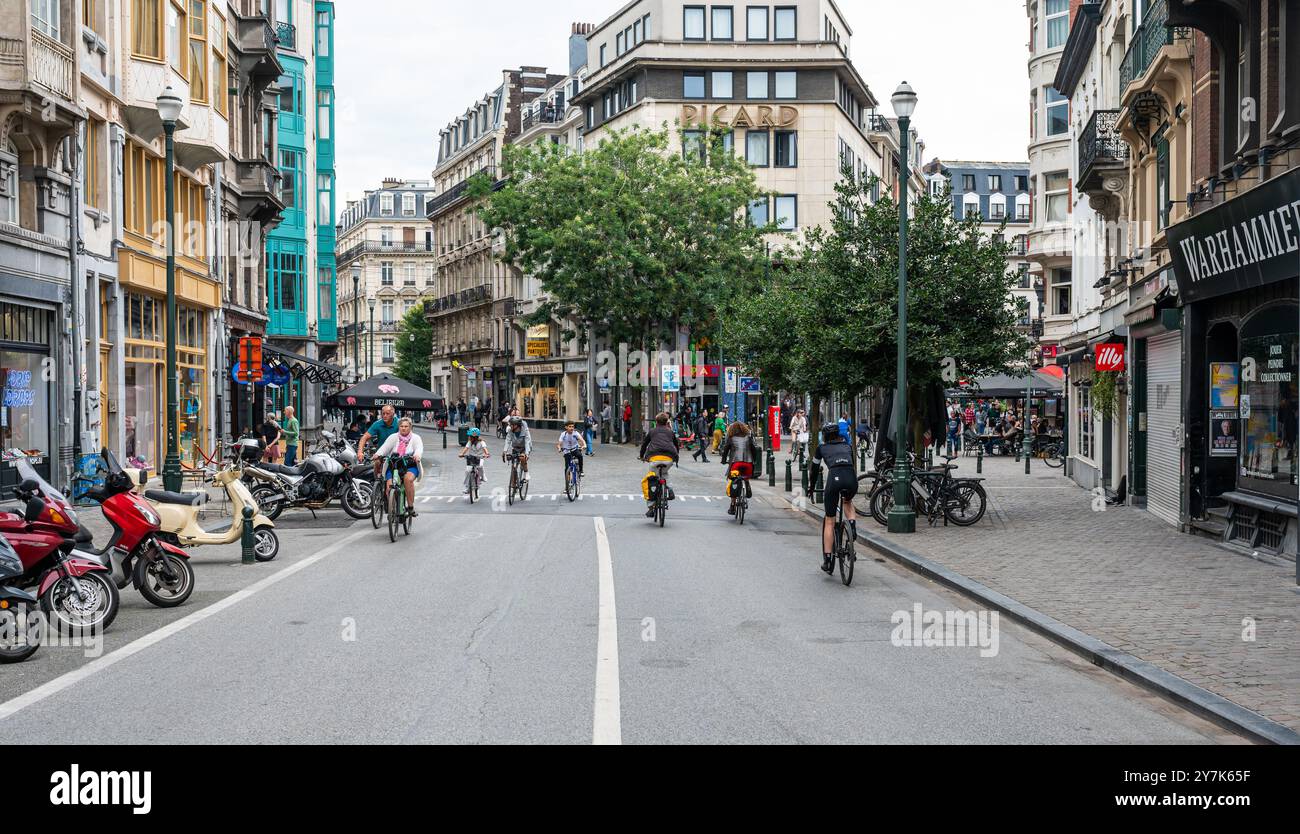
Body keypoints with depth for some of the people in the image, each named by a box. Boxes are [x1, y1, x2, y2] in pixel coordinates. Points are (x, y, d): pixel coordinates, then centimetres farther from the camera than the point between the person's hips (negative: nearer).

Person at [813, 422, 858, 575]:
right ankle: (852, 525, 8)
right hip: (851, 479, 2)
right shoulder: (847, 446, 29)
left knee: (829, 521, 9)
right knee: (848, 502, 38)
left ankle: (827, 560, 5)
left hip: (834, 478, -2)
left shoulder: (821, 448, 22)